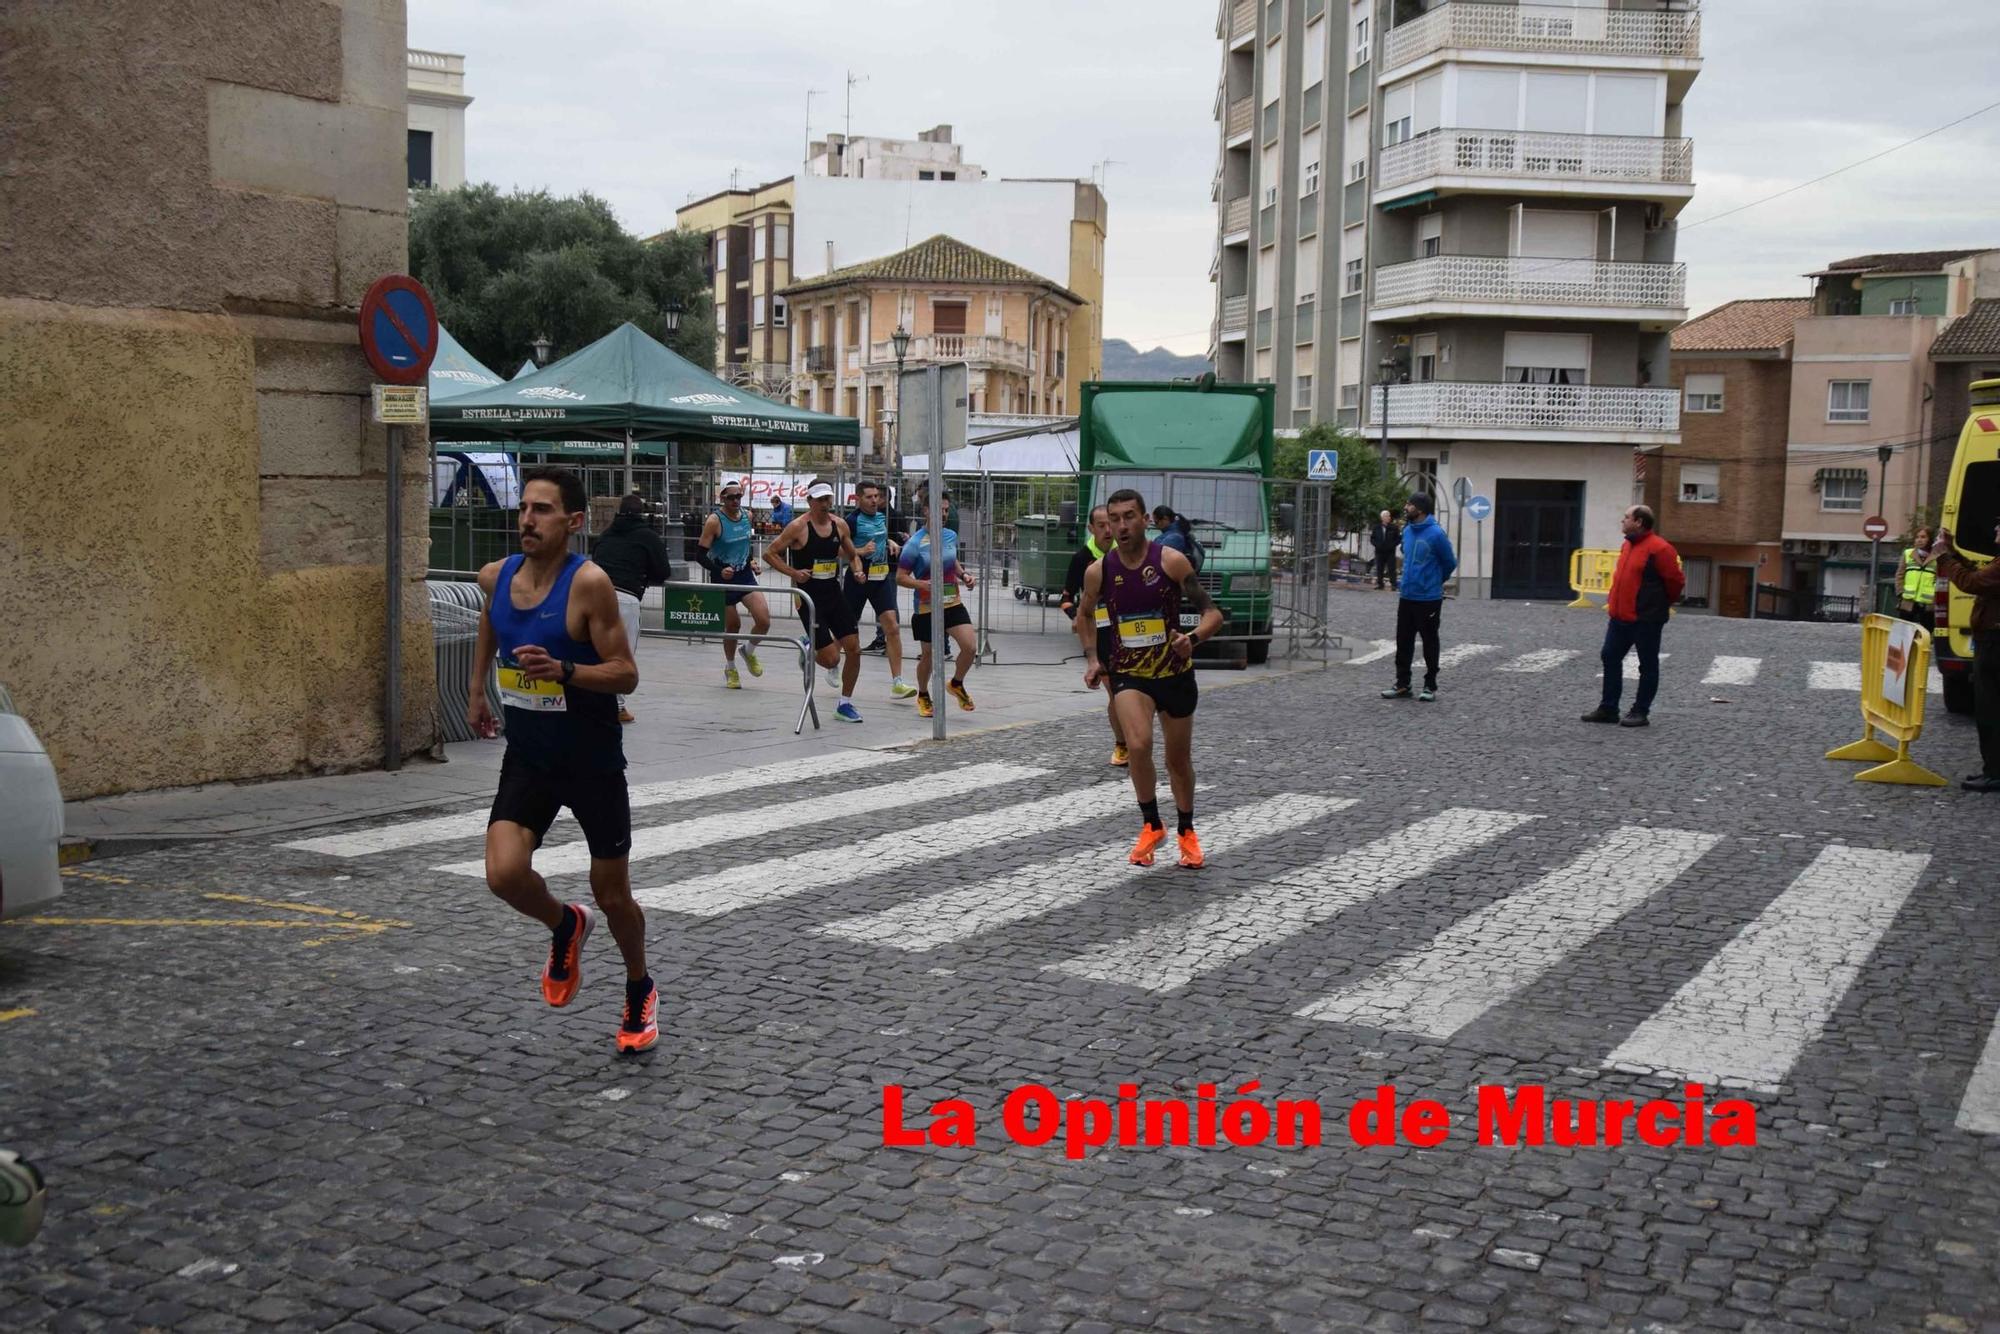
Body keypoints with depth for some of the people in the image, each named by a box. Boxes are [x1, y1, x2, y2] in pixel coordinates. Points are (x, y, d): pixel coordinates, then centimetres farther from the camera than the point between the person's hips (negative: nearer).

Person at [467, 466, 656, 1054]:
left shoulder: (589, 583, -20)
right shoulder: (496, 577, -3)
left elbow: (626, 675, -19)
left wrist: (563, 671, -35)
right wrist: (477, 688, 23)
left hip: (593, 761, -4)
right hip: (527, 757, 4)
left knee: (612, 895, 8)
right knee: (505, 874, -17)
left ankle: (640, 992, 37)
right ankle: (565, 927, 18)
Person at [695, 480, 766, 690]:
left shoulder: (748, 516, 2)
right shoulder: (714, 521, -14)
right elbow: (701, 554, -15)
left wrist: (752, 560, 5)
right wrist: (719, 570, -29)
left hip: (745, 575, 4)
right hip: (723, 578, -4)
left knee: (764, 620, -12)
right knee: (732, 625, 6)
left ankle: (749, 652, 18)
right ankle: (730, 669, 29)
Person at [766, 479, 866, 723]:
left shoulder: (839, 524, 5)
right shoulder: (798, 527, -11)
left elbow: (852, 555, 22)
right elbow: (769, 553, -7)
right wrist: (793, 573, -16)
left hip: (834, 593, 6)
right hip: (810, 597, -5)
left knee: (854, 649, 0)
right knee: (831, 658, -12)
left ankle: (845, 704, 16)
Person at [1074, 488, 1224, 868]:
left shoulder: (1171, 561, -13)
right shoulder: (1099, 571, -6)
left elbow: (1213, 613, -12)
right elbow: (1085, 614, 15)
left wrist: (1193, 638, -32)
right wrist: (1092, 659, 4)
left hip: (1175, 673, 0)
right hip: (1128, 674, 0)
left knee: (1179, 760, 13)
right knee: (1139, 745, -25)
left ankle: (1186, 832, 37)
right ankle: (1151, 827, -4)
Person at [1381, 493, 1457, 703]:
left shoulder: (1435, 534, -15)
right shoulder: (1407, 531, 6)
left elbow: (1450, 562, -4)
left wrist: (1435, 581, 10)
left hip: (1428, 599, -7)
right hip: (1406, 596, 7)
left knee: (1429, 642, 4)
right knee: (1403, 642, 9)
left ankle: (1430, 686, 14)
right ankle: (1402, 684, 17)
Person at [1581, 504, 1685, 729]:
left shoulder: (1659, 548, -15)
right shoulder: (1628, 545, 12)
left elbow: (1676, 580, -13)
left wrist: (1664, 604, 1)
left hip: (1646, 620, -9)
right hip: (1620, 617, 9)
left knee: (1647, 665, 3)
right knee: (1610, 658, 9)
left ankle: (1640, 712, 8)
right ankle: (1608, 709, 16)